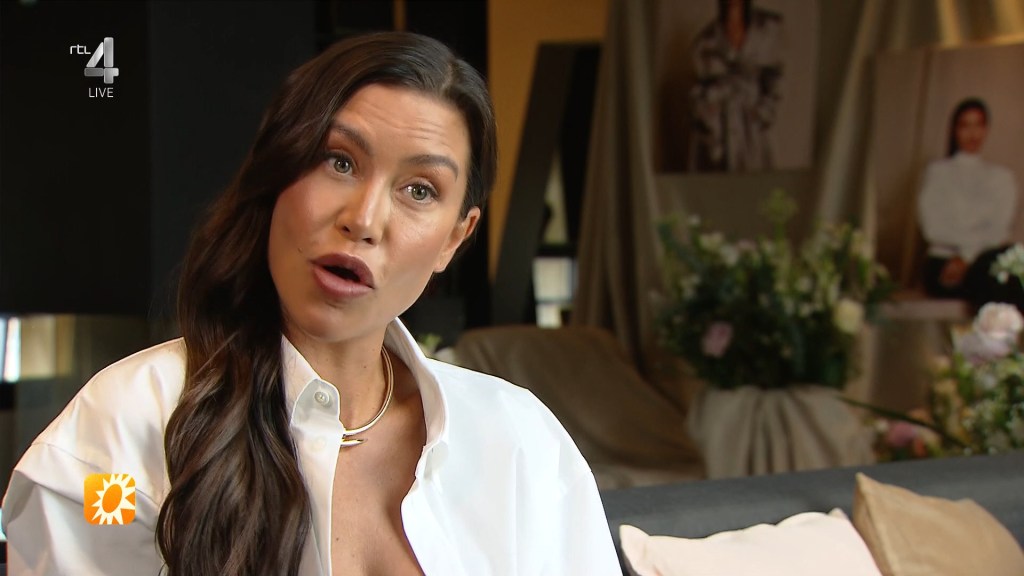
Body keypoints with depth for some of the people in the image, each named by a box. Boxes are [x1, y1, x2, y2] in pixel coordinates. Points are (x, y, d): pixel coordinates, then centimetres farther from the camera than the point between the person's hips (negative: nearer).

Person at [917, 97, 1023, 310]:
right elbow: (933, 229, 1)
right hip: (943, 265, -2)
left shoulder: (1002, 177, 20)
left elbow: (1000, 229, 5)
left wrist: (967, 256, -12)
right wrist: (981, 241, -7)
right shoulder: (937, 171, 15)